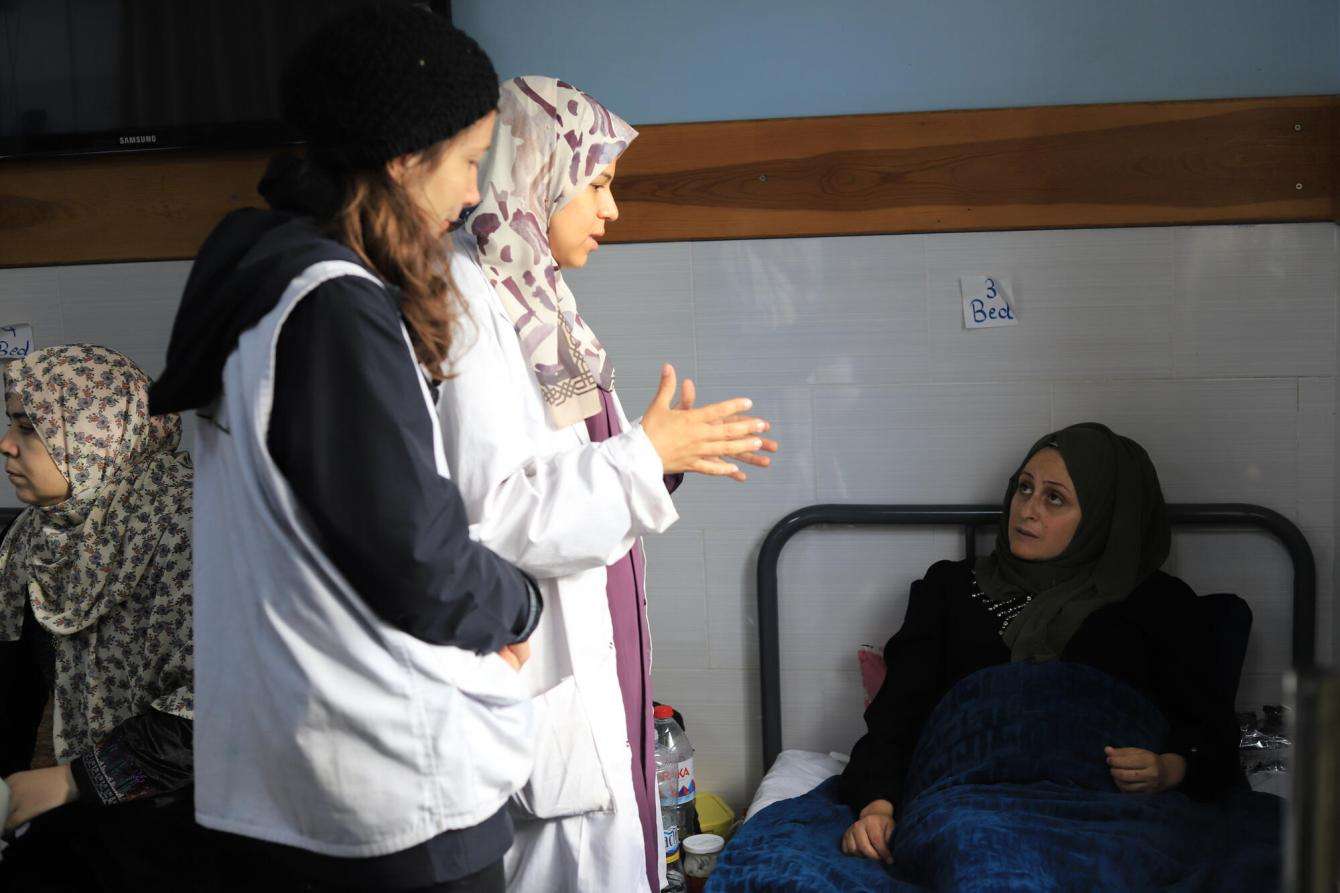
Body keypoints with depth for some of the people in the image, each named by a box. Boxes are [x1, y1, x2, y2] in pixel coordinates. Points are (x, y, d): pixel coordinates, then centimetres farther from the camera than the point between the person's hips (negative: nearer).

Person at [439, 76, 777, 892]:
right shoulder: (467, 303, -17)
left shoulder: (537, 298, 12)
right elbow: (491, 512, -24)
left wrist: (668, 451, 6)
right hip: (543, 665, -9)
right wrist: (643, 455, -17)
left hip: (596, 649, 10)